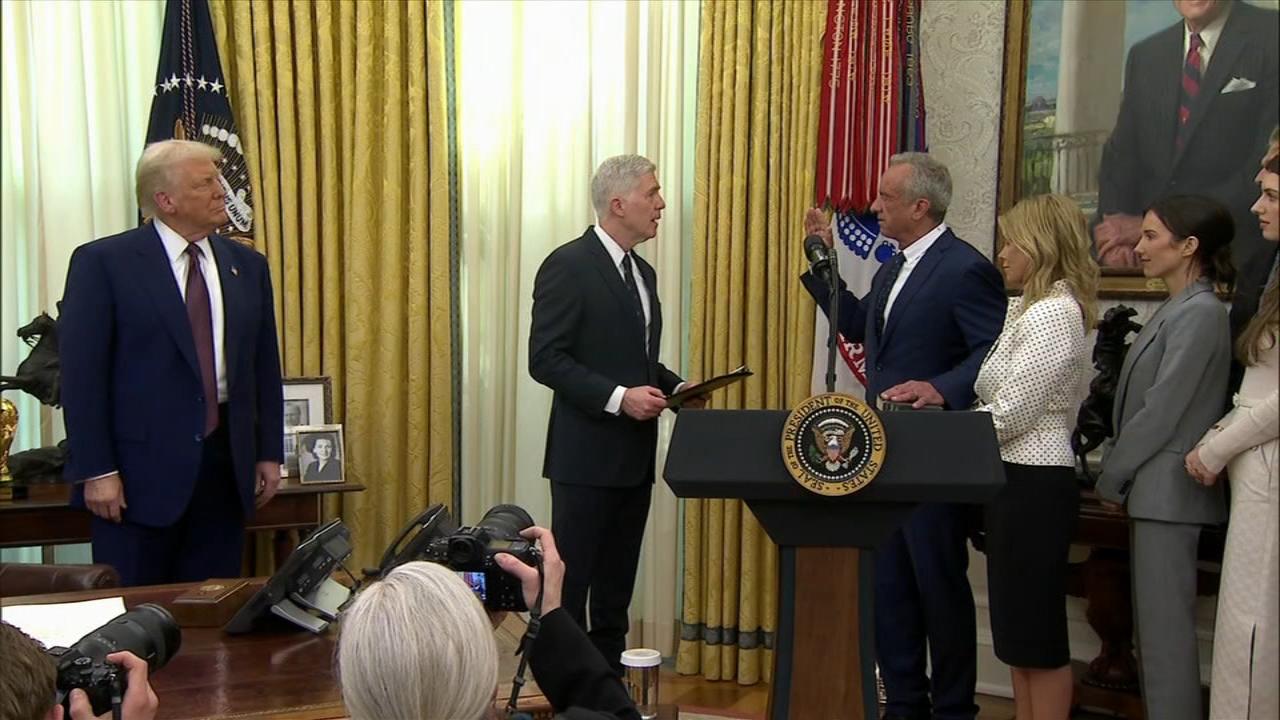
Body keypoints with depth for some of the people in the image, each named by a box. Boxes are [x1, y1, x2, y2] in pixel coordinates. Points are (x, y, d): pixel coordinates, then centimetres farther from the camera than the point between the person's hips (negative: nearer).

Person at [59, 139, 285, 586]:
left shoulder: (248, 266, 10)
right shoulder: (103, 263, -5)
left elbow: (265, 367, 14)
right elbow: (81, 373, -8)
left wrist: (270, 454, 10)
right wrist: (96, 471, -12)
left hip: (224, 466, 4)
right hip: (140, 467, -4)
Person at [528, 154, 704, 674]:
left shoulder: (642, 272, 15)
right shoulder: (569, 265, -11)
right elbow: (545, 359, -16)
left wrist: (674, 387, 5)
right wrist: (618, 398, -22)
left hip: (634, 454, 8)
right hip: (588, 453, -8)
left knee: (617, 585, 13)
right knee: (571, 580, -2)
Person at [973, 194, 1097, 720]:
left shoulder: (1052, 313, -16)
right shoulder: (1029, 309, 14)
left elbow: (1010, 414, -20)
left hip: (1033, 484, -10)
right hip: (1018, 478, 10)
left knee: (1037, 634, -1)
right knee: (1018, 631, 15)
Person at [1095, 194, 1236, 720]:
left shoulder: (1200, 314, -15)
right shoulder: (1175, 310, 14)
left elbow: (1163, 411, -17)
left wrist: (1111, 477, -9)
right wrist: (1115, 468, 9)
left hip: (1167, 492, -9)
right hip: (1150, 490, 9)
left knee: (1165, 628, -5)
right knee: (1154, 625, 13)